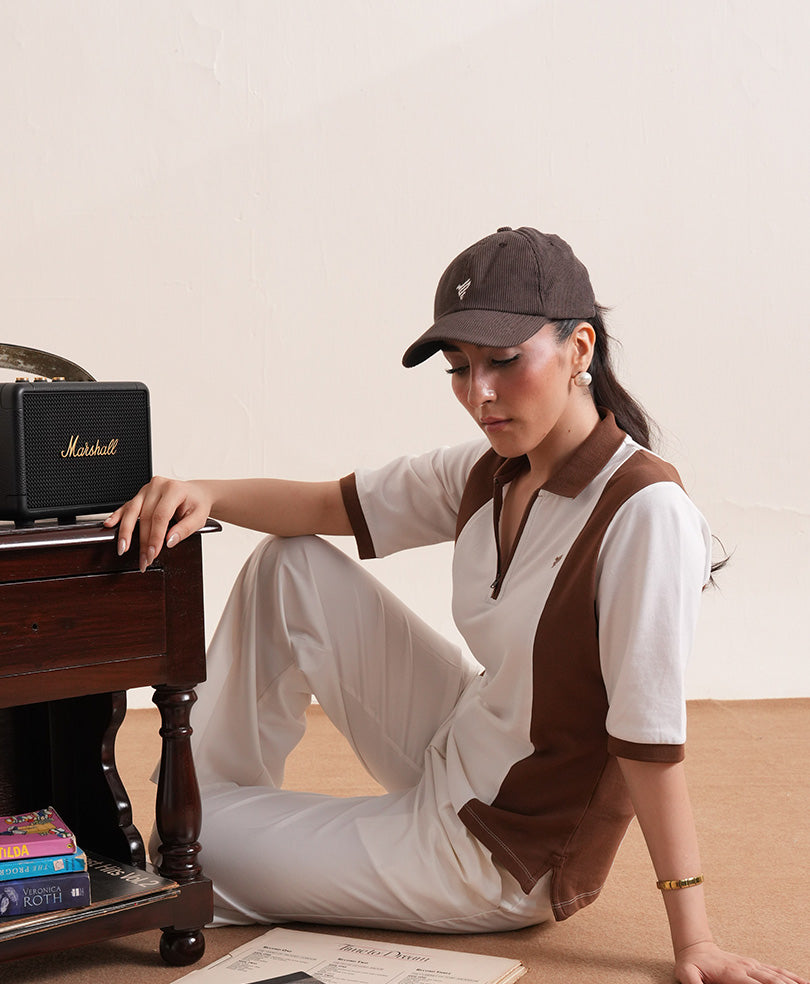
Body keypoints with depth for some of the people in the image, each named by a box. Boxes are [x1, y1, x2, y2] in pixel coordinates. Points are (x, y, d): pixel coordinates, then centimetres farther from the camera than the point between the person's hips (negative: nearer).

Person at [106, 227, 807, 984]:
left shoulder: (646, 514, -27)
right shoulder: (487, 474, -3)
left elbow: (652, 739, -27)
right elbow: (326, 506, 3)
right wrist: (202, 496, -15)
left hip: (508, 862, -7)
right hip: (455, 765, 7)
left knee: (194, 847, -3)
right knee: (291, 568, 4)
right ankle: (221, 794, 18)